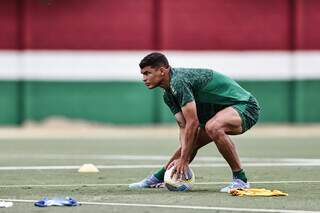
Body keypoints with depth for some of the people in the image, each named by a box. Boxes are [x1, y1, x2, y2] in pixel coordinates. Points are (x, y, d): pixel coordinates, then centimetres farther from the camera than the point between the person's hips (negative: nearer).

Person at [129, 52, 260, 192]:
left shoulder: (179, 81, -25)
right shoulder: (168, 95, 5)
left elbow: (193, 123, -28)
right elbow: (184, 127, 1)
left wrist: (183, 159, -24)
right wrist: (182, 158, -14)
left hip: (245, 106, -10)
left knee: (213, 127, -35)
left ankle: (240, 179, -26)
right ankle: (158, 178, 30)